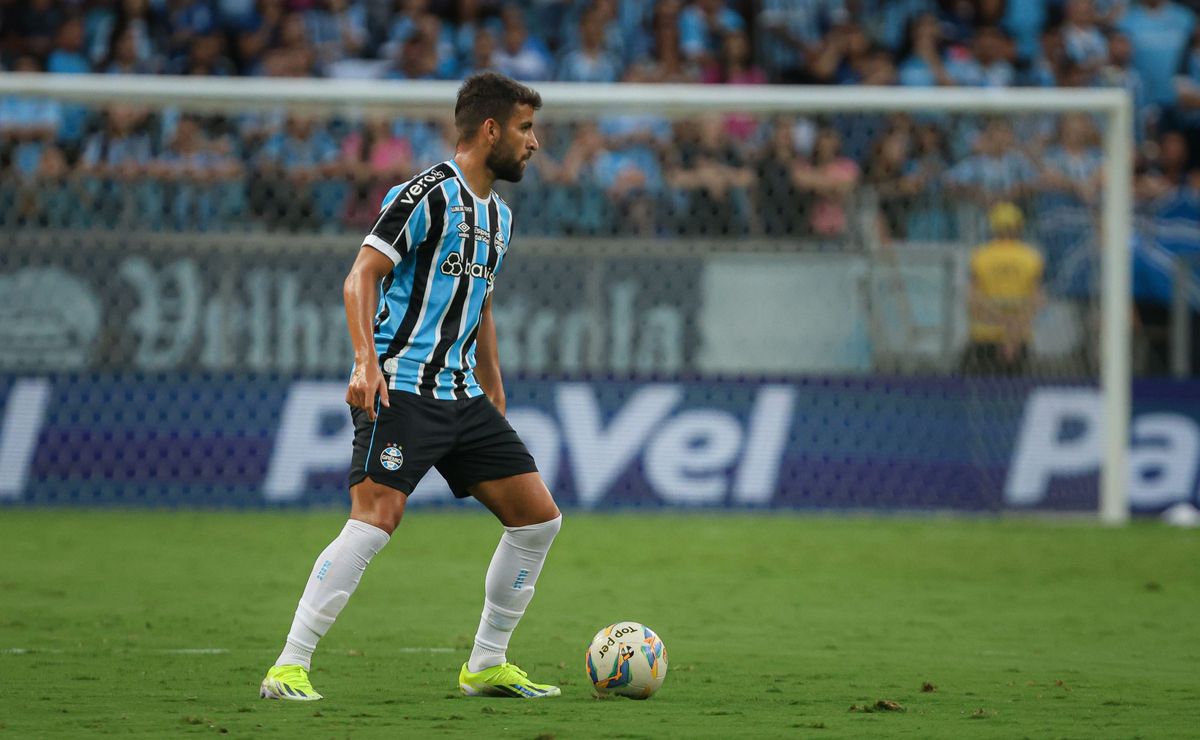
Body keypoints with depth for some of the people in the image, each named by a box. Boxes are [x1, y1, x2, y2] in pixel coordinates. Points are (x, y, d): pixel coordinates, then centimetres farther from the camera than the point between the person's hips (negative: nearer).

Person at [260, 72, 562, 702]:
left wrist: (497, 403, 26)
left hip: (462, 395, 9)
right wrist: (367, 361, -27)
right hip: (400, 388, -9)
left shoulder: (498, 216, 18)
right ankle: (289, 667, -18)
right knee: (376, 519, -21)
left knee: (539, 517, 4)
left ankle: (486, 665, 14)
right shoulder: (429, 194, -9)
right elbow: (361, 277, -14)